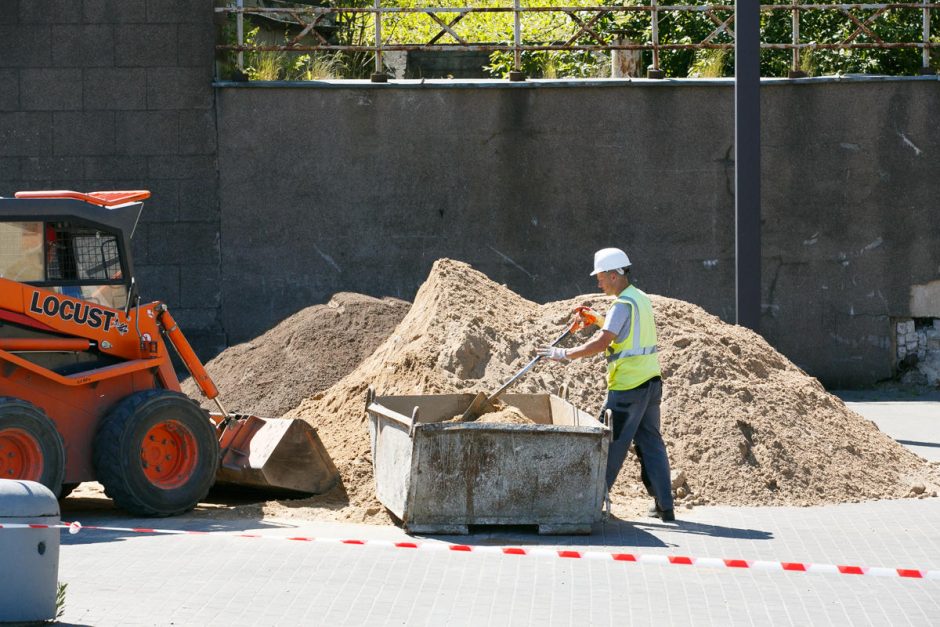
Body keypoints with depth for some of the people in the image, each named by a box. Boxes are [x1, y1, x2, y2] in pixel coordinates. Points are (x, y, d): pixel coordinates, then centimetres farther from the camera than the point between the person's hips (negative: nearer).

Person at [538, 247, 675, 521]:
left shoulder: (623, 304, -14)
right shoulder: (641, 299, 15)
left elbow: (602, 342, -22)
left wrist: (565, 354, -17)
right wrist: (597, 319, 21)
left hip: (628, 386, -9)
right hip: (651, 381, 9)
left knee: (612, 443, -1)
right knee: (651, 443, 9)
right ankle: (664, 506, 7)